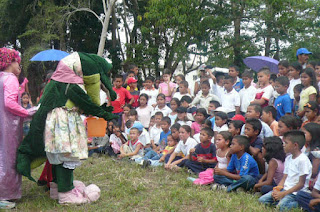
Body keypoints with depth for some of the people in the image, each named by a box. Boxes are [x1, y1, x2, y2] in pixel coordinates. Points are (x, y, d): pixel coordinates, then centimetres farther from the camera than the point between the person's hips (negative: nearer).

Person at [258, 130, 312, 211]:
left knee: (281, 206, -32)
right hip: (285, 189, 7)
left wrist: (283, 194, -17)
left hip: (296, 192, -7)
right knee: (262, 200, -8)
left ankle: (298, 203, -10)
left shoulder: (303, 160, -14)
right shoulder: (288, 158, 13)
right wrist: (277, 189, -6)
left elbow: (301, 184, -15)